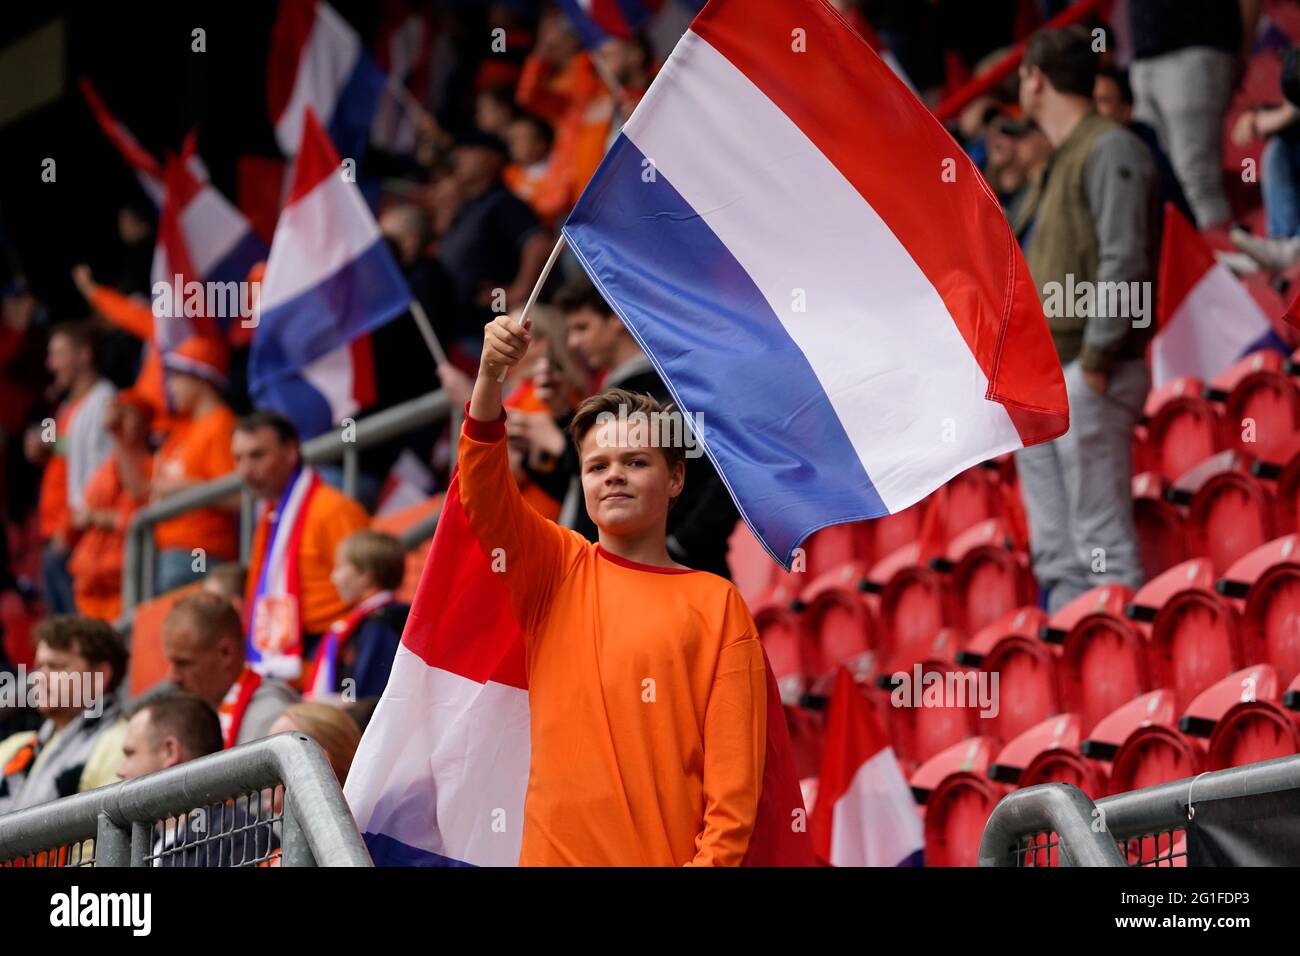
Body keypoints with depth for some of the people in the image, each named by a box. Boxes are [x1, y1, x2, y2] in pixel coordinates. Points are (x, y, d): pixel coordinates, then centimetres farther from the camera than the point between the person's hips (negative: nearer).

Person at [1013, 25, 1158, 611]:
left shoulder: (1110, 151, -11)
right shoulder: (1061, 159, 19)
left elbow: (1124, 262, -18)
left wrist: (1095, 357, -20)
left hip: (1088, 376, -10)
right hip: (1040, 376, 10)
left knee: (1103, 540, -8)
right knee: (1055, 545, 12)